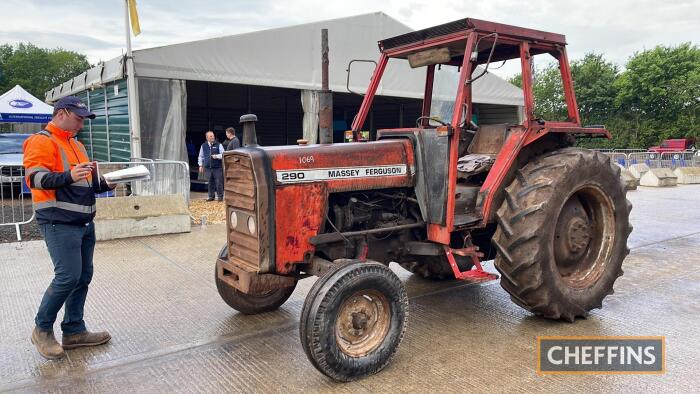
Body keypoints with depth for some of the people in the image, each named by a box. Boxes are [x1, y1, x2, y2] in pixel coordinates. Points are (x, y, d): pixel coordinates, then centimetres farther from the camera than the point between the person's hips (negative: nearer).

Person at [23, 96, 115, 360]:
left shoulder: (76, 144, 21)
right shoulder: (41, 142, -6)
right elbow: (35, 178, -19)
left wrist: (105, 183, 10)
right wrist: (68, 176, -33)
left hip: (84, 222, 9)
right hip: (59, 223, -9)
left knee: (84, 276, 8)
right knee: (68, 276, -11)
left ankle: (74, 331, 18)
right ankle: (42, 330, 9)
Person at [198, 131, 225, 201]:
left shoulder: (218, 145, 0)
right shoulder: (203, 146, 10)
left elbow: (223, 154, -2)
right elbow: (201, 156, 17)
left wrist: (216, 156, -17)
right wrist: (201, 165, 12)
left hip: (217, 167, -3)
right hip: (208, 168, 3)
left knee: (219, 182, -3)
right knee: (210, 183, 9)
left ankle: (220, 196, 8)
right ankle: (211, 196, 18)